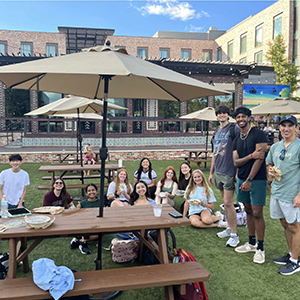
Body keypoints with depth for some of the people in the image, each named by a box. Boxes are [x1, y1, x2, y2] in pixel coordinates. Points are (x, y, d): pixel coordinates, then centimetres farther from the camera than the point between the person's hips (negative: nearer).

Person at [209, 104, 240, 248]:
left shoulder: (234, 129, -7)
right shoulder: (216, 133, 15)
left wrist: (238, 172, -16)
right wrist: (211, 173, 17)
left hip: (229, 172, -7)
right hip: (218, 172, 7)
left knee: (228, 203, -7)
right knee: (225, 202, 14)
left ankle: (234, 235, 2)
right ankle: (229, 228, 26)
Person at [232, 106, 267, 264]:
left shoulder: (258, 134, -8)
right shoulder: (236, 140, 12)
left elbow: (260, 158, -15)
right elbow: (236, 162, 2)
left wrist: (249, 180, -16)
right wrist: (251, 156, -17)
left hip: (257, 179, -6)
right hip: (241, 179, 7)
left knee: (257, 213, -5)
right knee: (248, 211, 14)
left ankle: (260, 249, 7)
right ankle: (251, 243, 26)